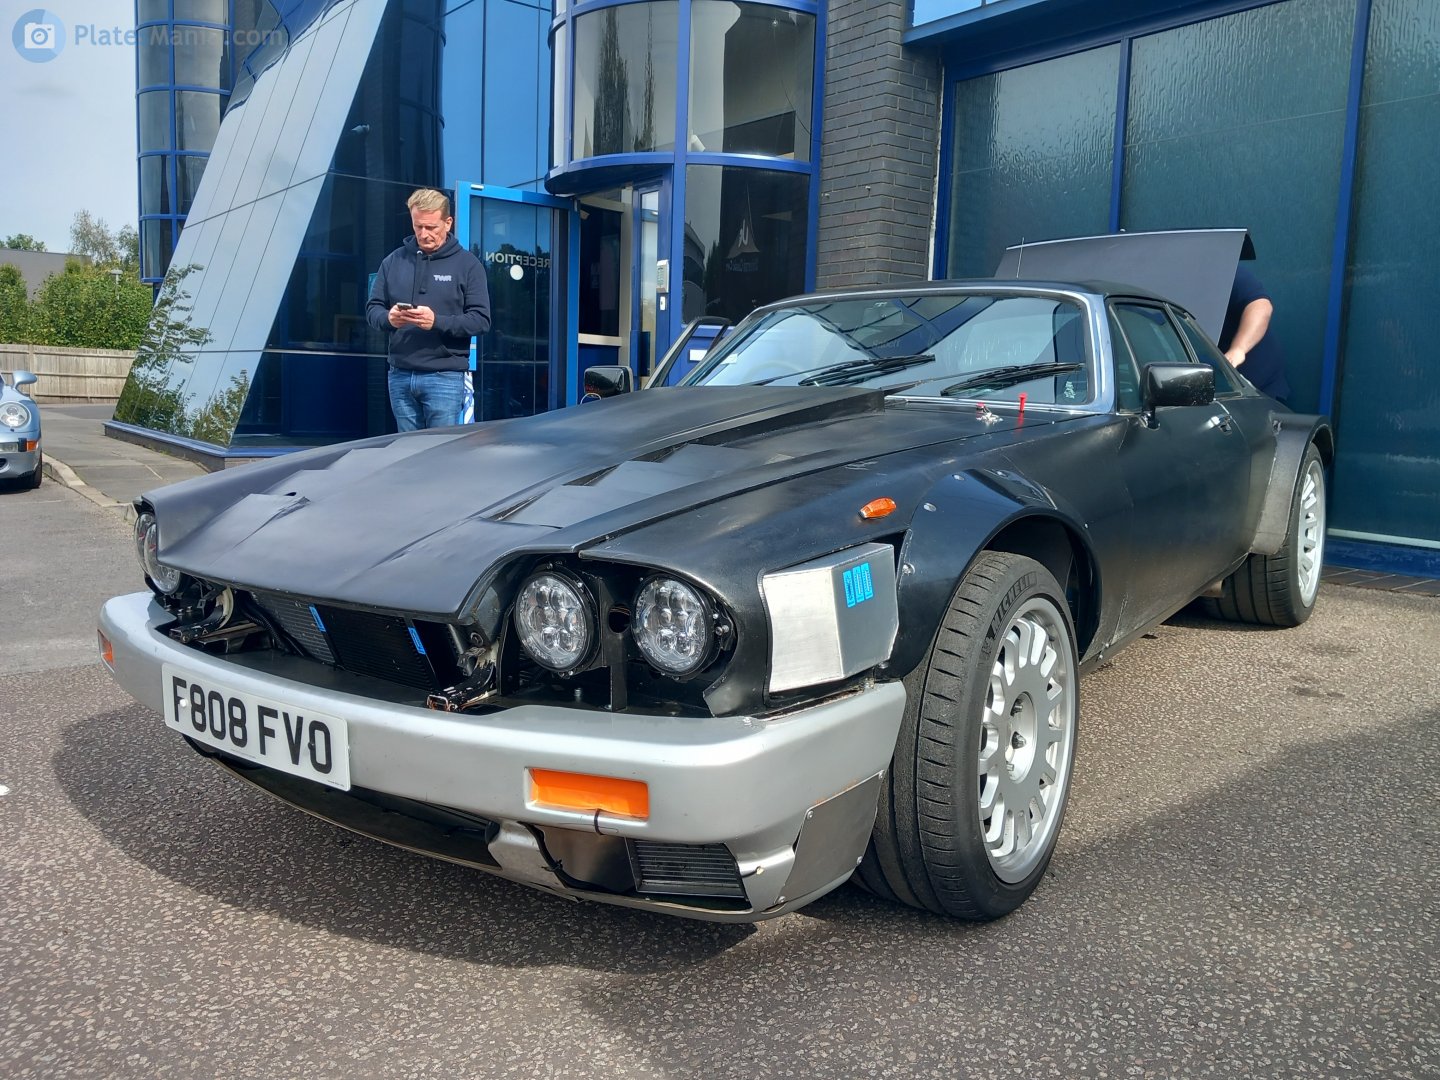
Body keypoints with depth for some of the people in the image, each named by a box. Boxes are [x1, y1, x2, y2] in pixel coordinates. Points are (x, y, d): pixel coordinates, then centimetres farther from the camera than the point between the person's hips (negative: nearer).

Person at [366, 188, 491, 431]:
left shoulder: (467, 264, 0)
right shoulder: (394, 260, 10)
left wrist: (437, 322, -21)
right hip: (400, 375, 4)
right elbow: (372, 308, 13)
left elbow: (481, 319, -6)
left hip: (445, 377, -4)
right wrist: (388, 318, -12)